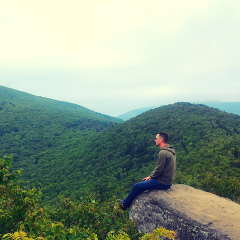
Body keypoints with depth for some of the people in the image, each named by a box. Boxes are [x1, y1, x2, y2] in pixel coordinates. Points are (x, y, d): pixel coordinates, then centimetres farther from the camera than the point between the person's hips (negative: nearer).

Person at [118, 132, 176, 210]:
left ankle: (124, 204, 19)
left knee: (136, 186, 0)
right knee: (143, 182, 22)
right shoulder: (170, 151, 9)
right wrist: (150, 176, 12)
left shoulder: (163, 153, -23)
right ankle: (127, 201, 32)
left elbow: (159, 170, -23)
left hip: (162, 183, -10)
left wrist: (150, 176, -5)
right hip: (167, 180, 10)